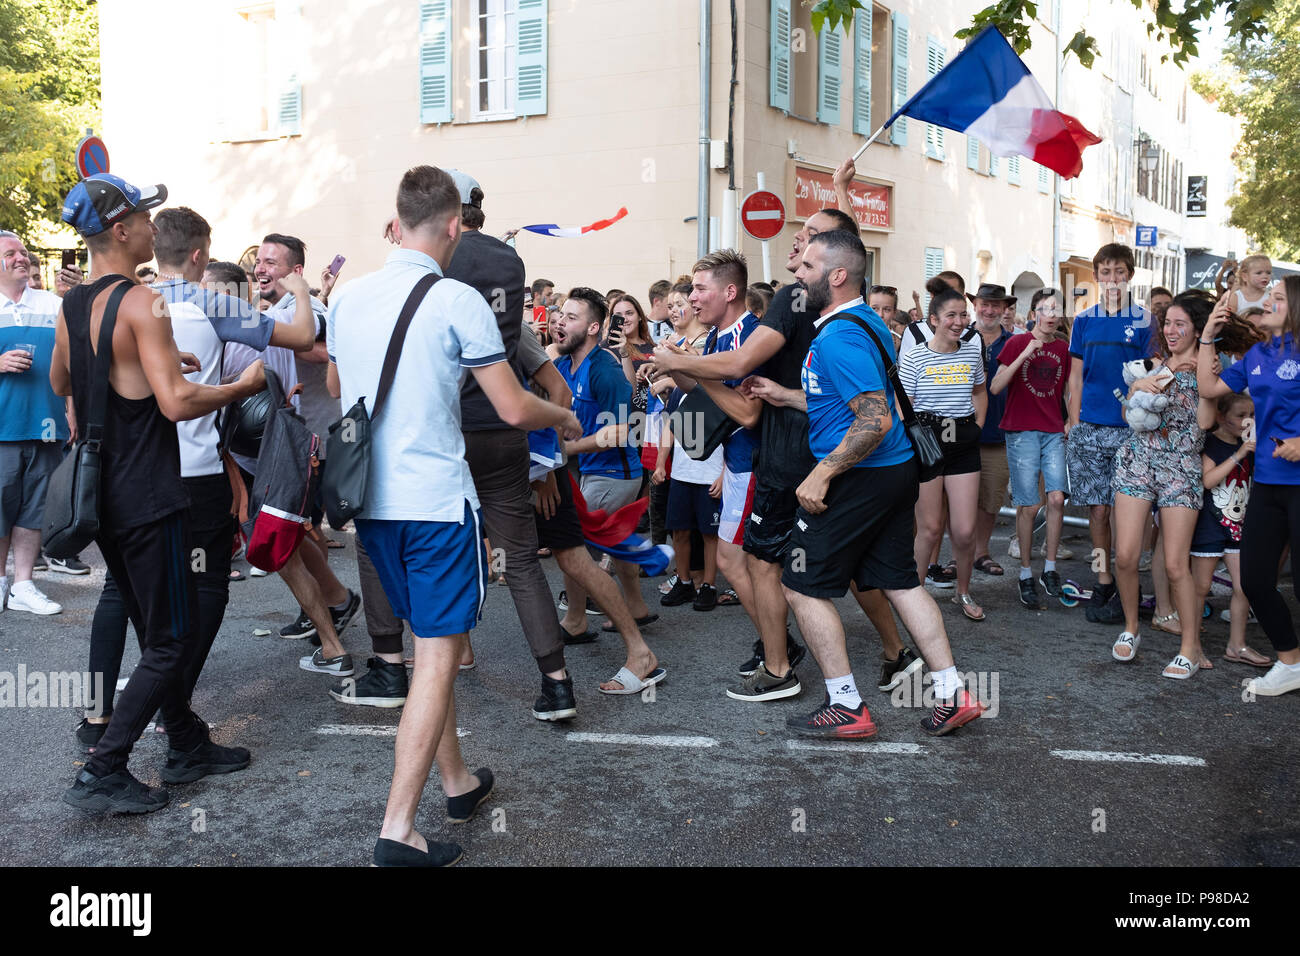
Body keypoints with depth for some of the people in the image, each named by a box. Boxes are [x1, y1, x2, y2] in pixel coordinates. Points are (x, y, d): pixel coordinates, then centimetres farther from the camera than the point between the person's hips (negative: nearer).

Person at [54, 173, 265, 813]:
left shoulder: (70, 307, 8)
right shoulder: (141, 303, -17)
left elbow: (60, 383, 25)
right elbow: (177, 403, -25)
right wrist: (245, 385, -11)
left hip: (101, 493, 9)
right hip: (147, 500, -9)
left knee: (156, 629, 19)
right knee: (173, 641, 1)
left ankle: (187, 746, 31)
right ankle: (101, 773, 1)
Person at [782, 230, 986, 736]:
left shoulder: (839, 338, -20)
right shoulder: (867, 321, 12)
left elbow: (875, 421, -26)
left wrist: (821, 474, -22)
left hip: (859, 480, -10)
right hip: (896, 470, 10)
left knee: (802, 586, 1)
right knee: (900, 580, 14)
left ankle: (846, 707, 7)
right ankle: (952, 694, 16)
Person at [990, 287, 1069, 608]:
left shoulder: (1063, 349, 10)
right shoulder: (1017, 343, -2)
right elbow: (995, 387, -10)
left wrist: (1070, 422, 7)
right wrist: (1024, 355, -17)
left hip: (1054, 432, 3)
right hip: (1022, 433, -3)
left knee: (1057, 497, -10)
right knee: (1028, 506, -2)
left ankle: (1050, 568, 5)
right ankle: (1026, 574, 10)